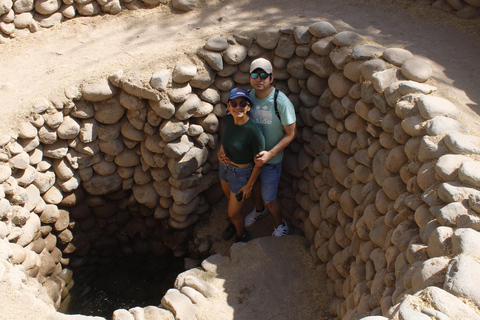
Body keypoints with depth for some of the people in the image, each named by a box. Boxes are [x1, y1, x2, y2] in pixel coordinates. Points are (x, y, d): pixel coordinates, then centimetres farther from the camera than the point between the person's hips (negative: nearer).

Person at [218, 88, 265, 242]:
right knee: (230, 198, 31)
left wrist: (249, 185, -13)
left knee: (233, 212, 8)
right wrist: (221, 151, -10)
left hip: (241, 172, -6)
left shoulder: (254, 131, -33)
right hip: (225, 165, 6)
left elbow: (258, 162, -21)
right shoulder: (227, 119, -14)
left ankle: (241, 236, 41)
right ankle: (234, 223, 62)